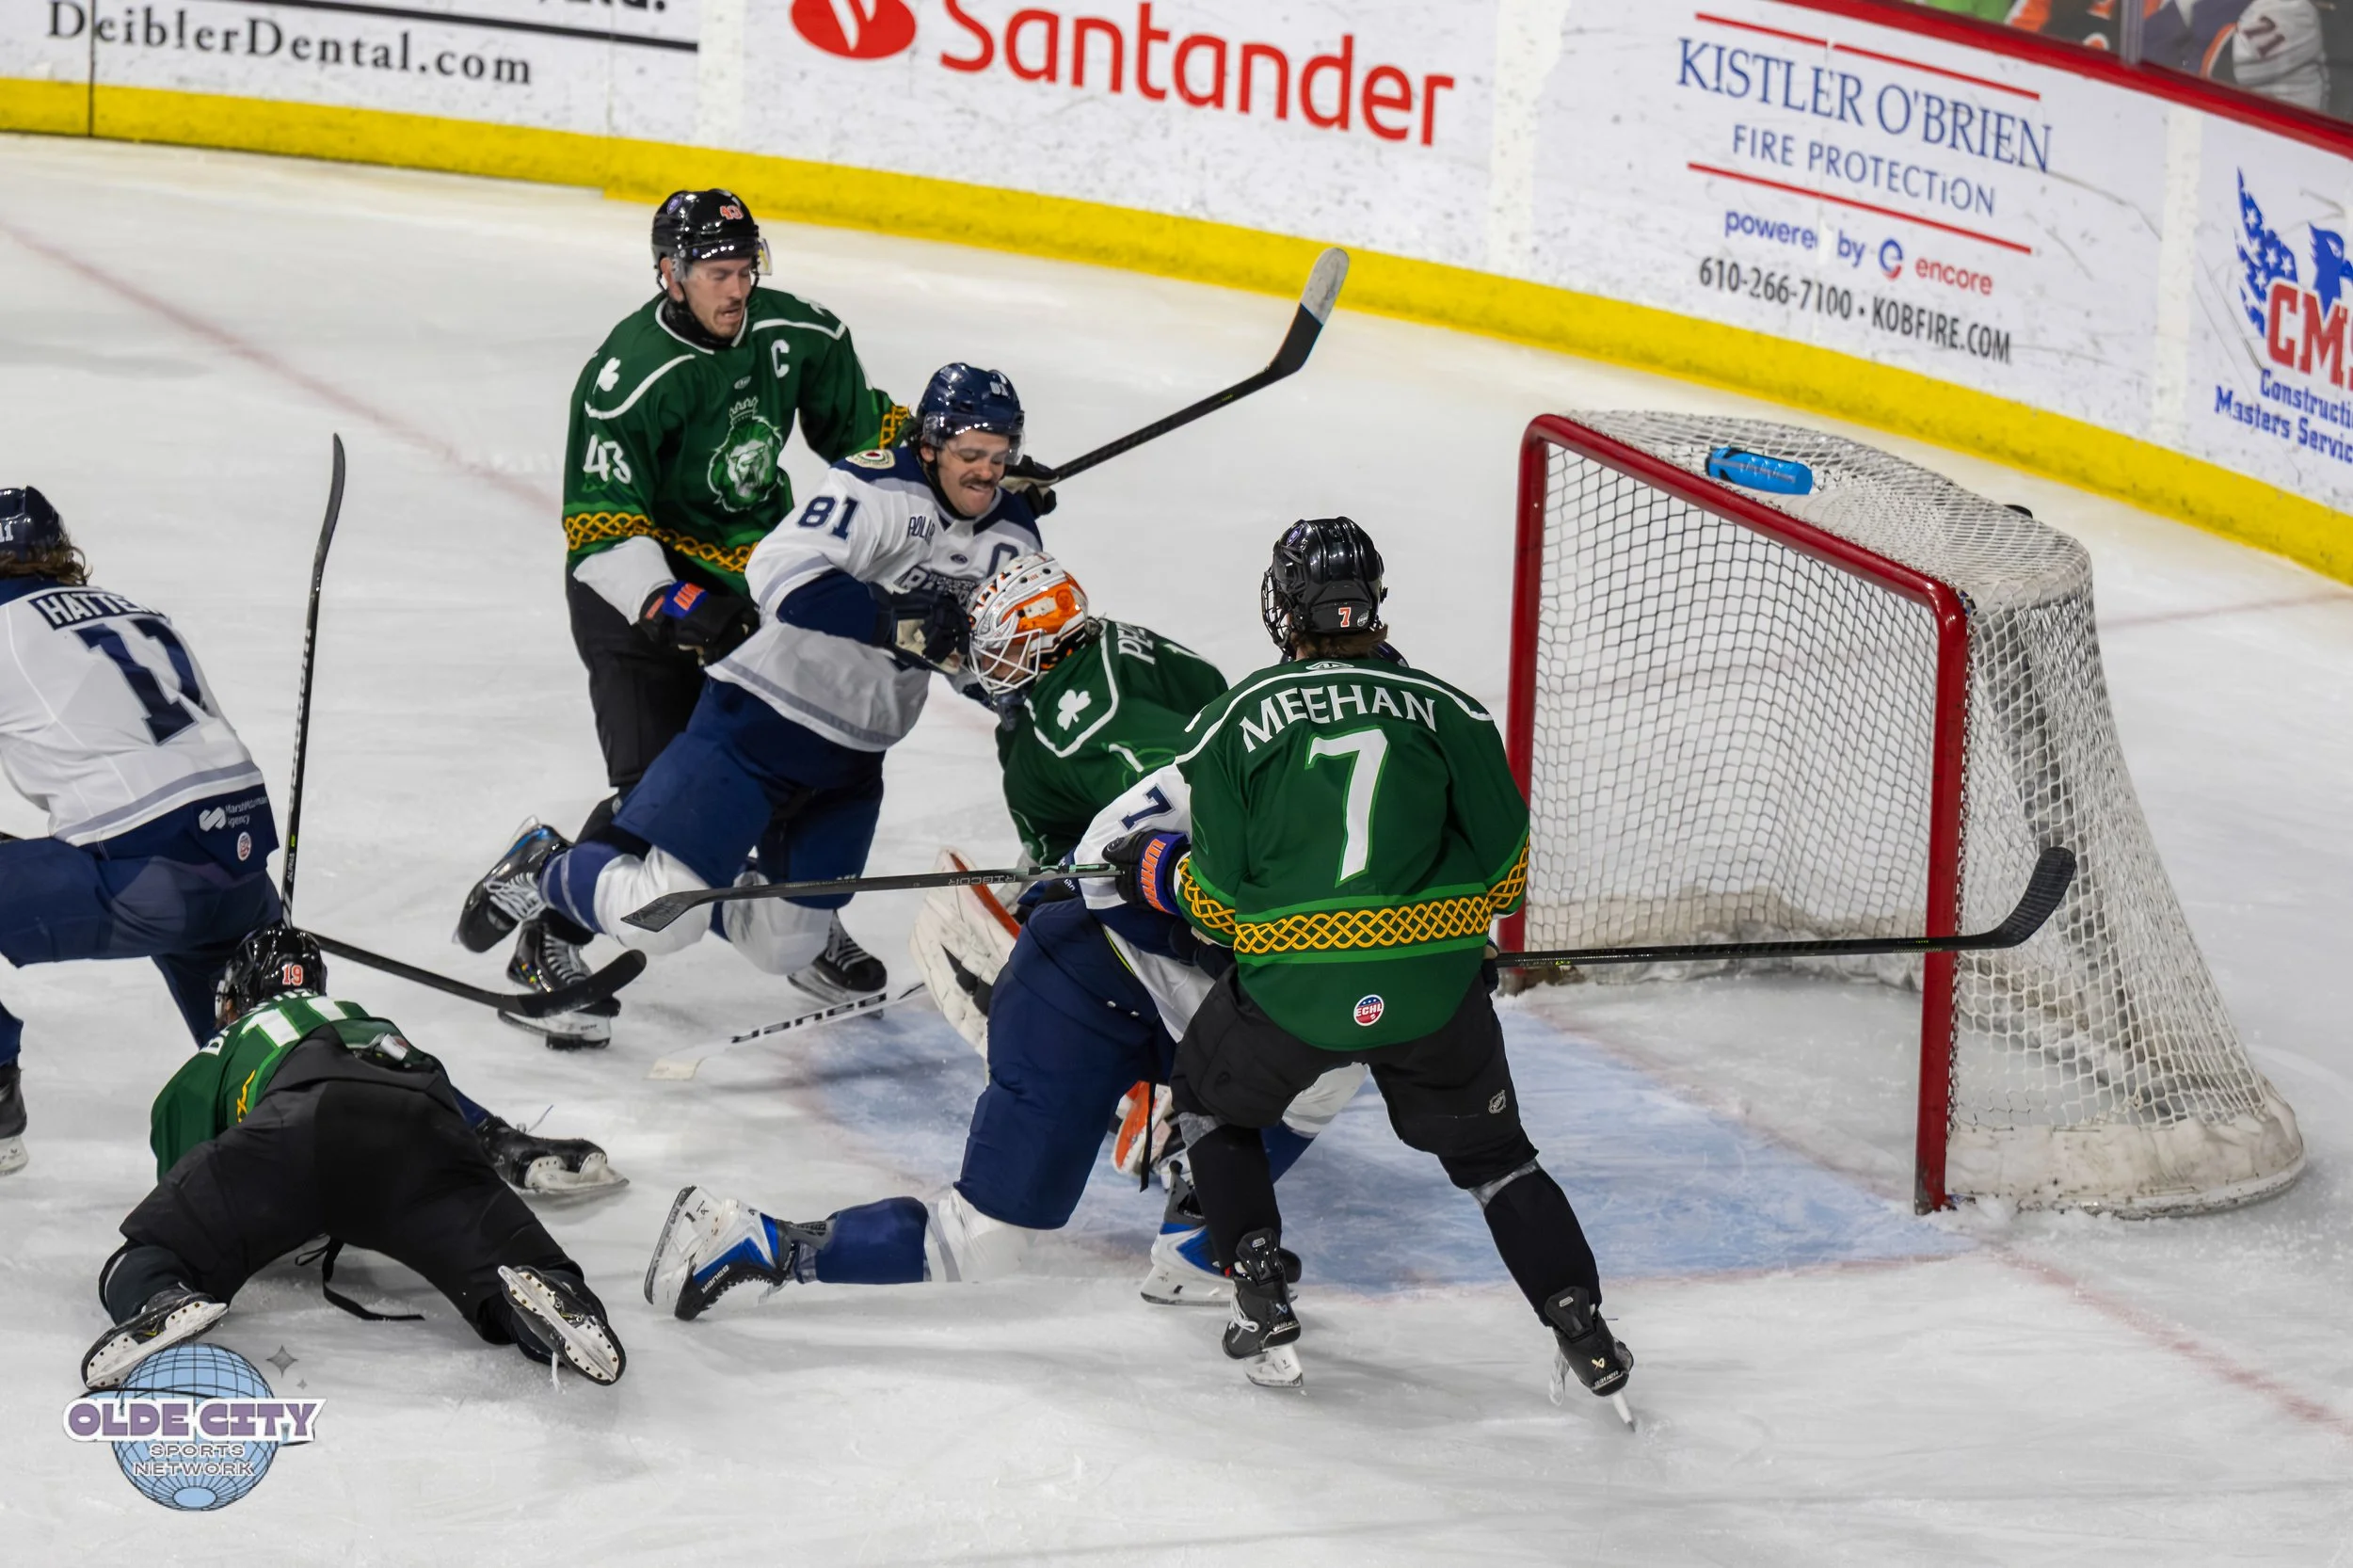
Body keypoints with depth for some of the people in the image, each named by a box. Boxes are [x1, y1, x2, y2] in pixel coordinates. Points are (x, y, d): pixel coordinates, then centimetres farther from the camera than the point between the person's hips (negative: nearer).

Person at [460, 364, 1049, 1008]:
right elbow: (780, 574, -31)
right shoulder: (879, 484, -18)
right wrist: (895, 620, -36)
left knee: (784, 947, 8)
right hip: (760, 720, -7)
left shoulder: (1013, 536, 5)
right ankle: (543, 872, 12)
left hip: (849, 762, 7)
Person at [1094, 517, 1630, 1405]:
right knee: (1488, 1150, 21)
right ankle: (1582, 1328, 7)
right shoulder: (1449, 710, 6)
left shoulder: (1235, 722, 3)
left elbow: (1217, 907, 4)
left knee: (1215, 1106, 28)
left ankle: (1263, 1309, 20)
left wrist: (1155, 872, 24)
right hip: (1437, 986, 1)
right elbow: (1505, 877, 6)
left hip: (1290, 987, -1)